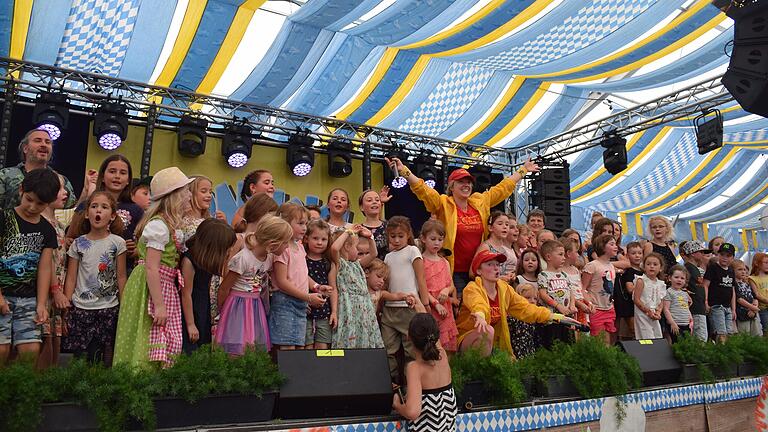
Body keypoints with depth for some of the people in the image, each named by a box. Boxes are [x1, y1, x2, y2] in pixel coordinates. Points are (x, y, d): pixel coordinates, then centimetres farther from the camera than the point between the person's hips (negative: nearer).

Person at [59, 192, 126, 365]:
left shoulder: (117, 243, -1)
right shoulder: (78, 244, 3)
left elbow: (121, 277, 2)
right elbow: (71, 278, 4)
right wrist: (66, 303, -3)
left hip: (109, 308, -1)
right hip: (80, 308, 1)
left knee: (107, 354, 3)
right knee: (80, 355, 2)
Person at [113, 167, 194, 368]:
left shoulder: (170, 225, 13)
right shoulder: (159, 225, -16)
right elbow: (151, 268, -21)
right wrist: (159, 305, -22)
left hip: (164, 287, 9)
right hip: (152, 288, -9)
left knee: (168, 344, 8)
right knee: (151, 347, -6)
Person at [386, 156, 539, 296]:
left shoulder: (480, 202, 8)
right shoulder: (443, 204, -5)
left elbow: (504, 187, 18)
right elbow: (421, 188, -17)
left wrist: (523, 170, 26)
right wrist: (403, 170, -29)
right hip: (455, 272, -5)